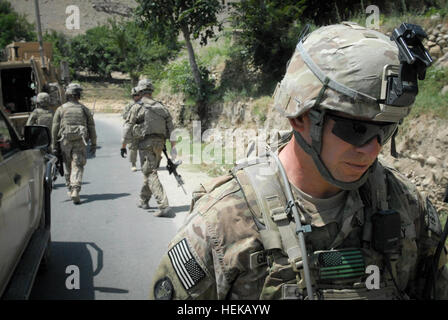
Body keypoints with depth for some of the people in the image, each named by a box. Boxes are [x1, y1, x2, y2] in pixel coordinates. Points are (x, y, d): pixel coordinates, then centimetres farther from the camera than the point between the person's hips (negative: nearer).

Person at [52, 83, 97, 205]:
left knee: (68, 167, 16)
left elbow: (55, 129, 3)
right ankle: (75, 191, -18)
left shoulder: (60, 109, 5)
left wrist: (55, 146, 7)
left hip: (65, 142, 1)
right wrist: (93, 144, 13)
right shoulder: (84, 109, 7)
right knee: (77, 167, -3)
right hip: (80, 142, -1)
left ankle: (70, 189, 24)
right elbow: (91, 128, 7)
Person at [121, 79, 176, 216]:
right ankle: (144, 200, 34)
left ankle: (163, 205, -20)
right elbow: (171, 128, 8)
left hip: (146, 143, -5)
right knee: (149, 171, 20)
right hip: (159, 143, 5)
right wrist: (173, 147, 10)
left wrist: (123, 146, 9)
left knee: (151, 174, -8)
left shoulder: (137, 107, -3)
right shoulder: (161, 107, 10)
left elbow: (128, 129, -2)